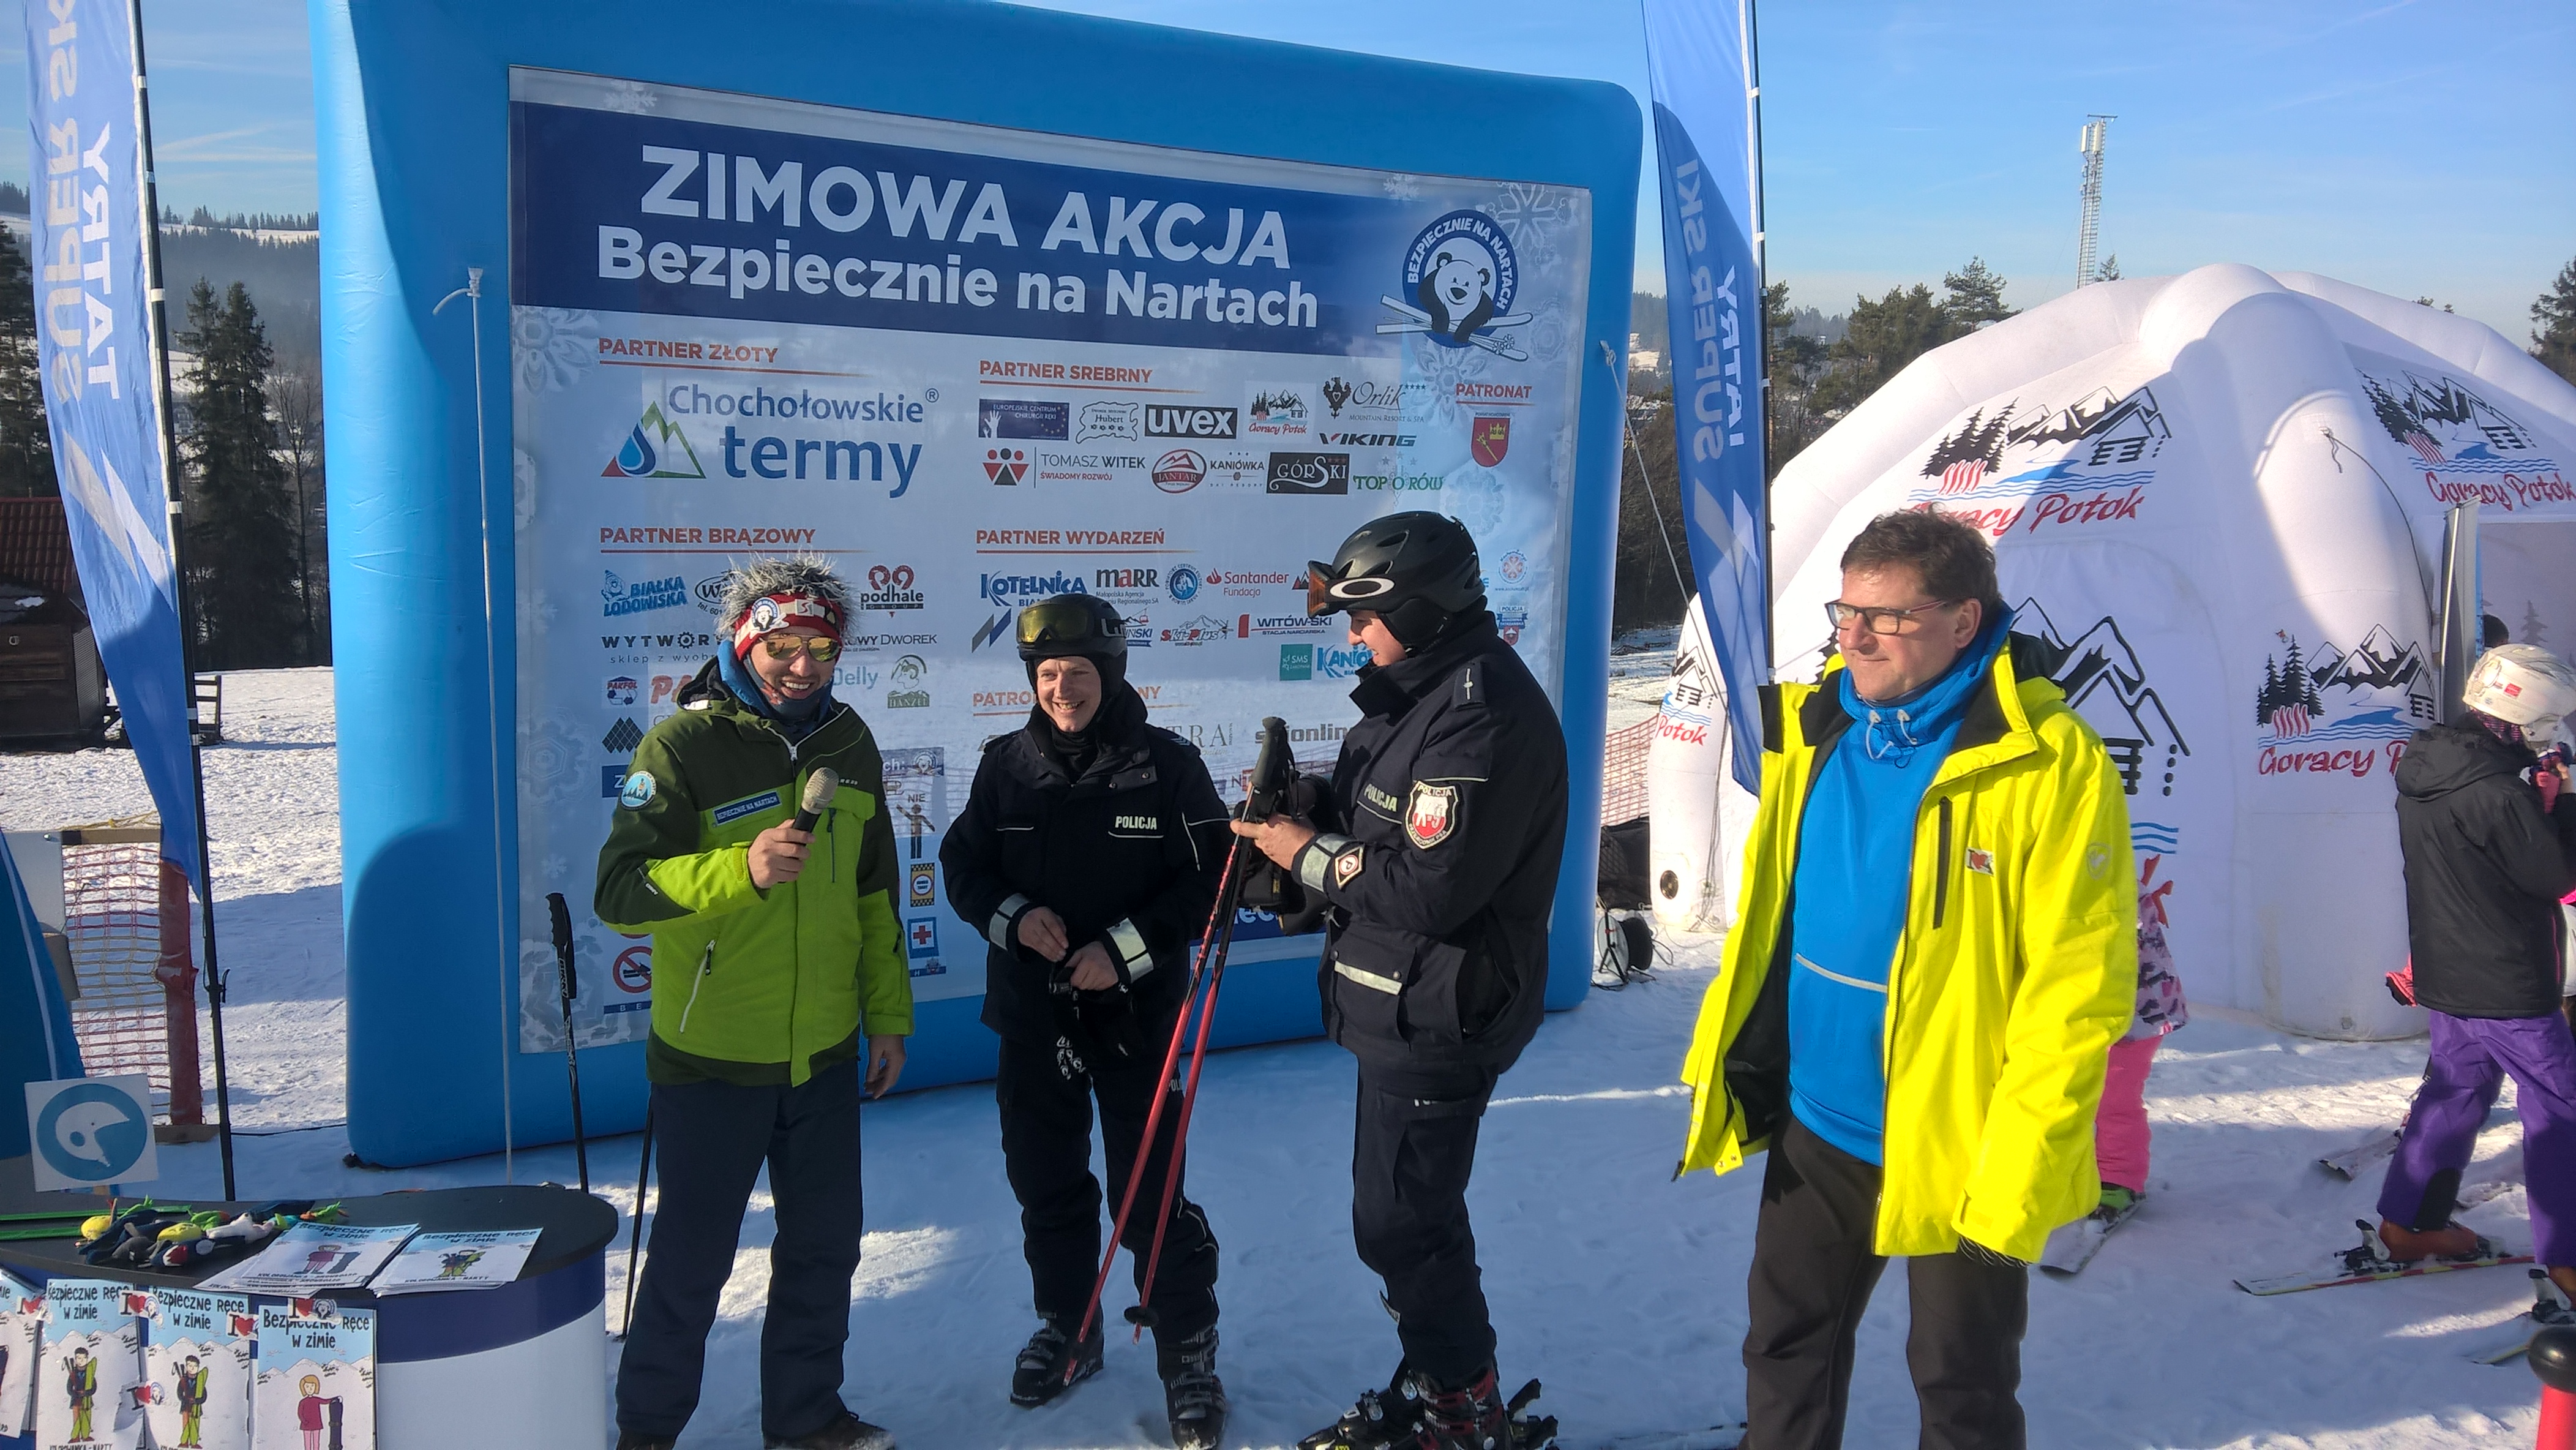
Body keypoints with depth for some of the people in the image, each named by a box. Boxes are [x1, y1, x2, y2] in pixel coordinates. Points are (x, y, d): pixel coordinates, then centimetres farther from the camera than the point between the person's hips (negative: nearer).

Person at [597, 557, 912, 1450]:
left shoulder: (848, 742, 5)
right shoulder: (684, 745, -12)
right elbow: (619, 892, -18)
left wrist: (888, 1014, 14)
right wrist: (743, 869, -31)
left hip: (825, 1057, 5)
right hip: (712, 1058, -5)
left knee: (824, 1249, 15)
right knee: (693, 1258, 8)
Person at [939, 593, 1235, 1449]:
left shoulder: (1168, 766, -8)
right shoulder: (1006, 766, 2)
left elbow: (1209, 878, -8)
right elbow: (963, 865, 8)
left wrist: (1127, 948, -17)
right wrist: (1013, 917, -11)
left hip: (1136, 1016, -4)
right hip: (1032, 1014, 4)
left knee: (1151, 1196, -2)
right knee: (1047, 1186, 16)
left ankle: (1189, 1354, 15)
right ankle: (1067, 1330, 36)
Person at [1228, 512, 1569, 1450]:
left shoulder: (1483, 716, -24)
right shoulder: (1428, 690, 10)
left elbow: (1431, 886, -29)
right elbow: (1378, 811, 18)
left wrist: (1309, 855, -18)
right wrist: (1304, 800, -1)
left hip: (1438, 1021, -10)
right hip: (1406, 1010, 10)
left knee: (1401, 1220, 2)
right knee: (1403, 1210, 21)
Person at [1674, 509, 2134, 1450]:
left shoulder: (2053, 767, -18)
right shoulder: (1813, 730, 0)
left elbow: (2076, 993, -18)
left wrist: (2013, 1182, -20)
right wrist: (1724, 1072, 6)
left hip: (1957, 1151, -5)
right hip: (1813, 1128, 5)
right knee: (1786, 1346, 20)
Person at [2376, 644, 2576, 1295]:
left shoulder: (2422, 773, 2)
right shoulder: (2498, 793, -25)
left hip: (2446, 976, 8)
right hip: (2509, 988, -8)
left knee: (2456, 1090, 20)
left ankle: (2406, 1223, 25)